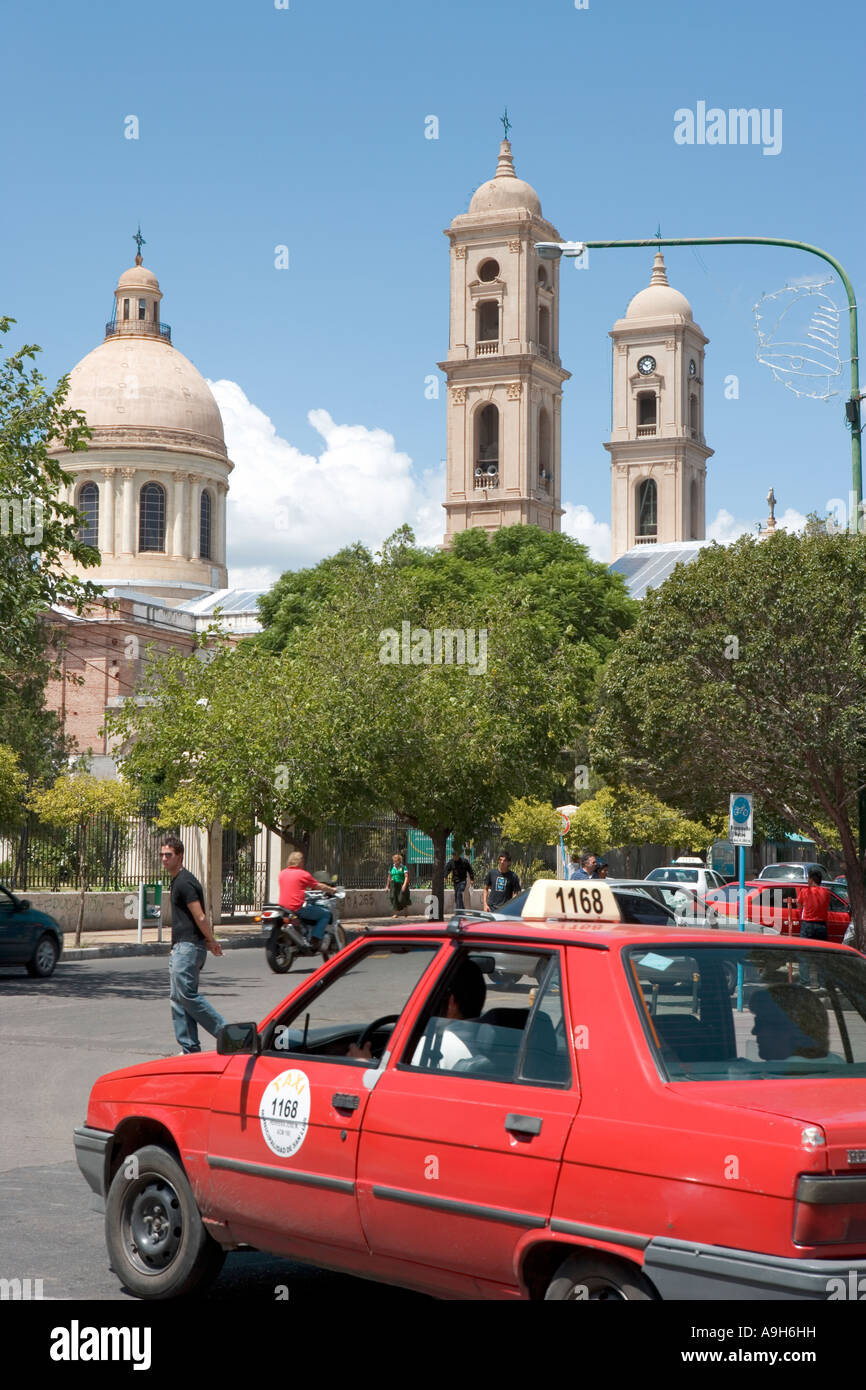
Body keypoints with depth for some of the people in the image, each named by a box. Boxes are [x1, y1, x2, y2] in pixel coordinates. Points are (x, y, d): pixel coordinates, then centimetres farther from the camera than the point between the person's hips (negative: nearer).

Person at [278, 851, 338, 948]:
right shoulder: (303, 874, -6)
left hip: (283, 907, 8)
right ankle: (314, 940, -7)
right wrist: (332, 890, 20)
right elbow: (320, 886, 2)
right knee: (326, 914, 2)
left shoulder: (283, 873, 12)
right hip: (297, 907, -8)